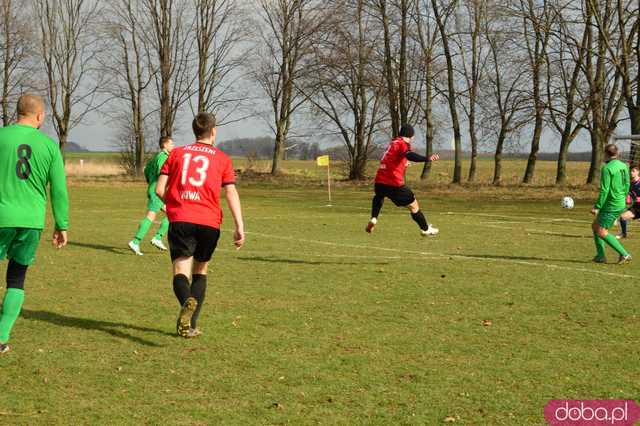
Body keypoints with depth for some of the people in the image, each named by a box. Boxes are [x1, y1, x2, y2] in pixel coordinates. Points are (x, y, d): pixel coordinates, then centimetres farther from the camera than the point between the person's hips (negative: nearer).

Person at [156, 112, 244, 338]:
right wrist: (239, 227, -5)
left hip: (180, 220, 0)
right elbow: (231, 193, -1)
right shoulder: (222, 158, 10)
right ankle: (190, 325, 11)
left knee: (181, 272, -5)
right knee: (200, 272, 17)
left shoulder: (177, 153, 13)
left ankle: (187, 302, -39)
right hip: (209, 222, 0)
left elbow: (159, 190, 7)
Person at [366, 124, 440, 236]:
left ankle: (373, 218, 21)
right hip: (394, 184, -7)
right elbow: (409, 155, -29)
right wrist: (427, 159, -40)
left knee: (379, 197, 40)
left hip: (379, 182, 7)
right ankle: (425, 229, 19)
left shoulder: (392, 143, 17)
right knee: (414, 205, 8)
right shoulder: (402, 144, -6)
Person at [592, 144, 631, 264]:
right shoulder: (624, 166, 9)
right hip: (621, 205, 9)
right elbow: (627, 185, 15)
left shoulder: (607, 168, -16)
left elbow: (604, 190, -20)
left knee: (602, 232, -5)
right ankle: (600, 256, 15)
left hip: (611, 205, -9)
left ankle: (624, 254, -8)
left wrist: (597, 207, -16)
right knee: (595, 226, 17)